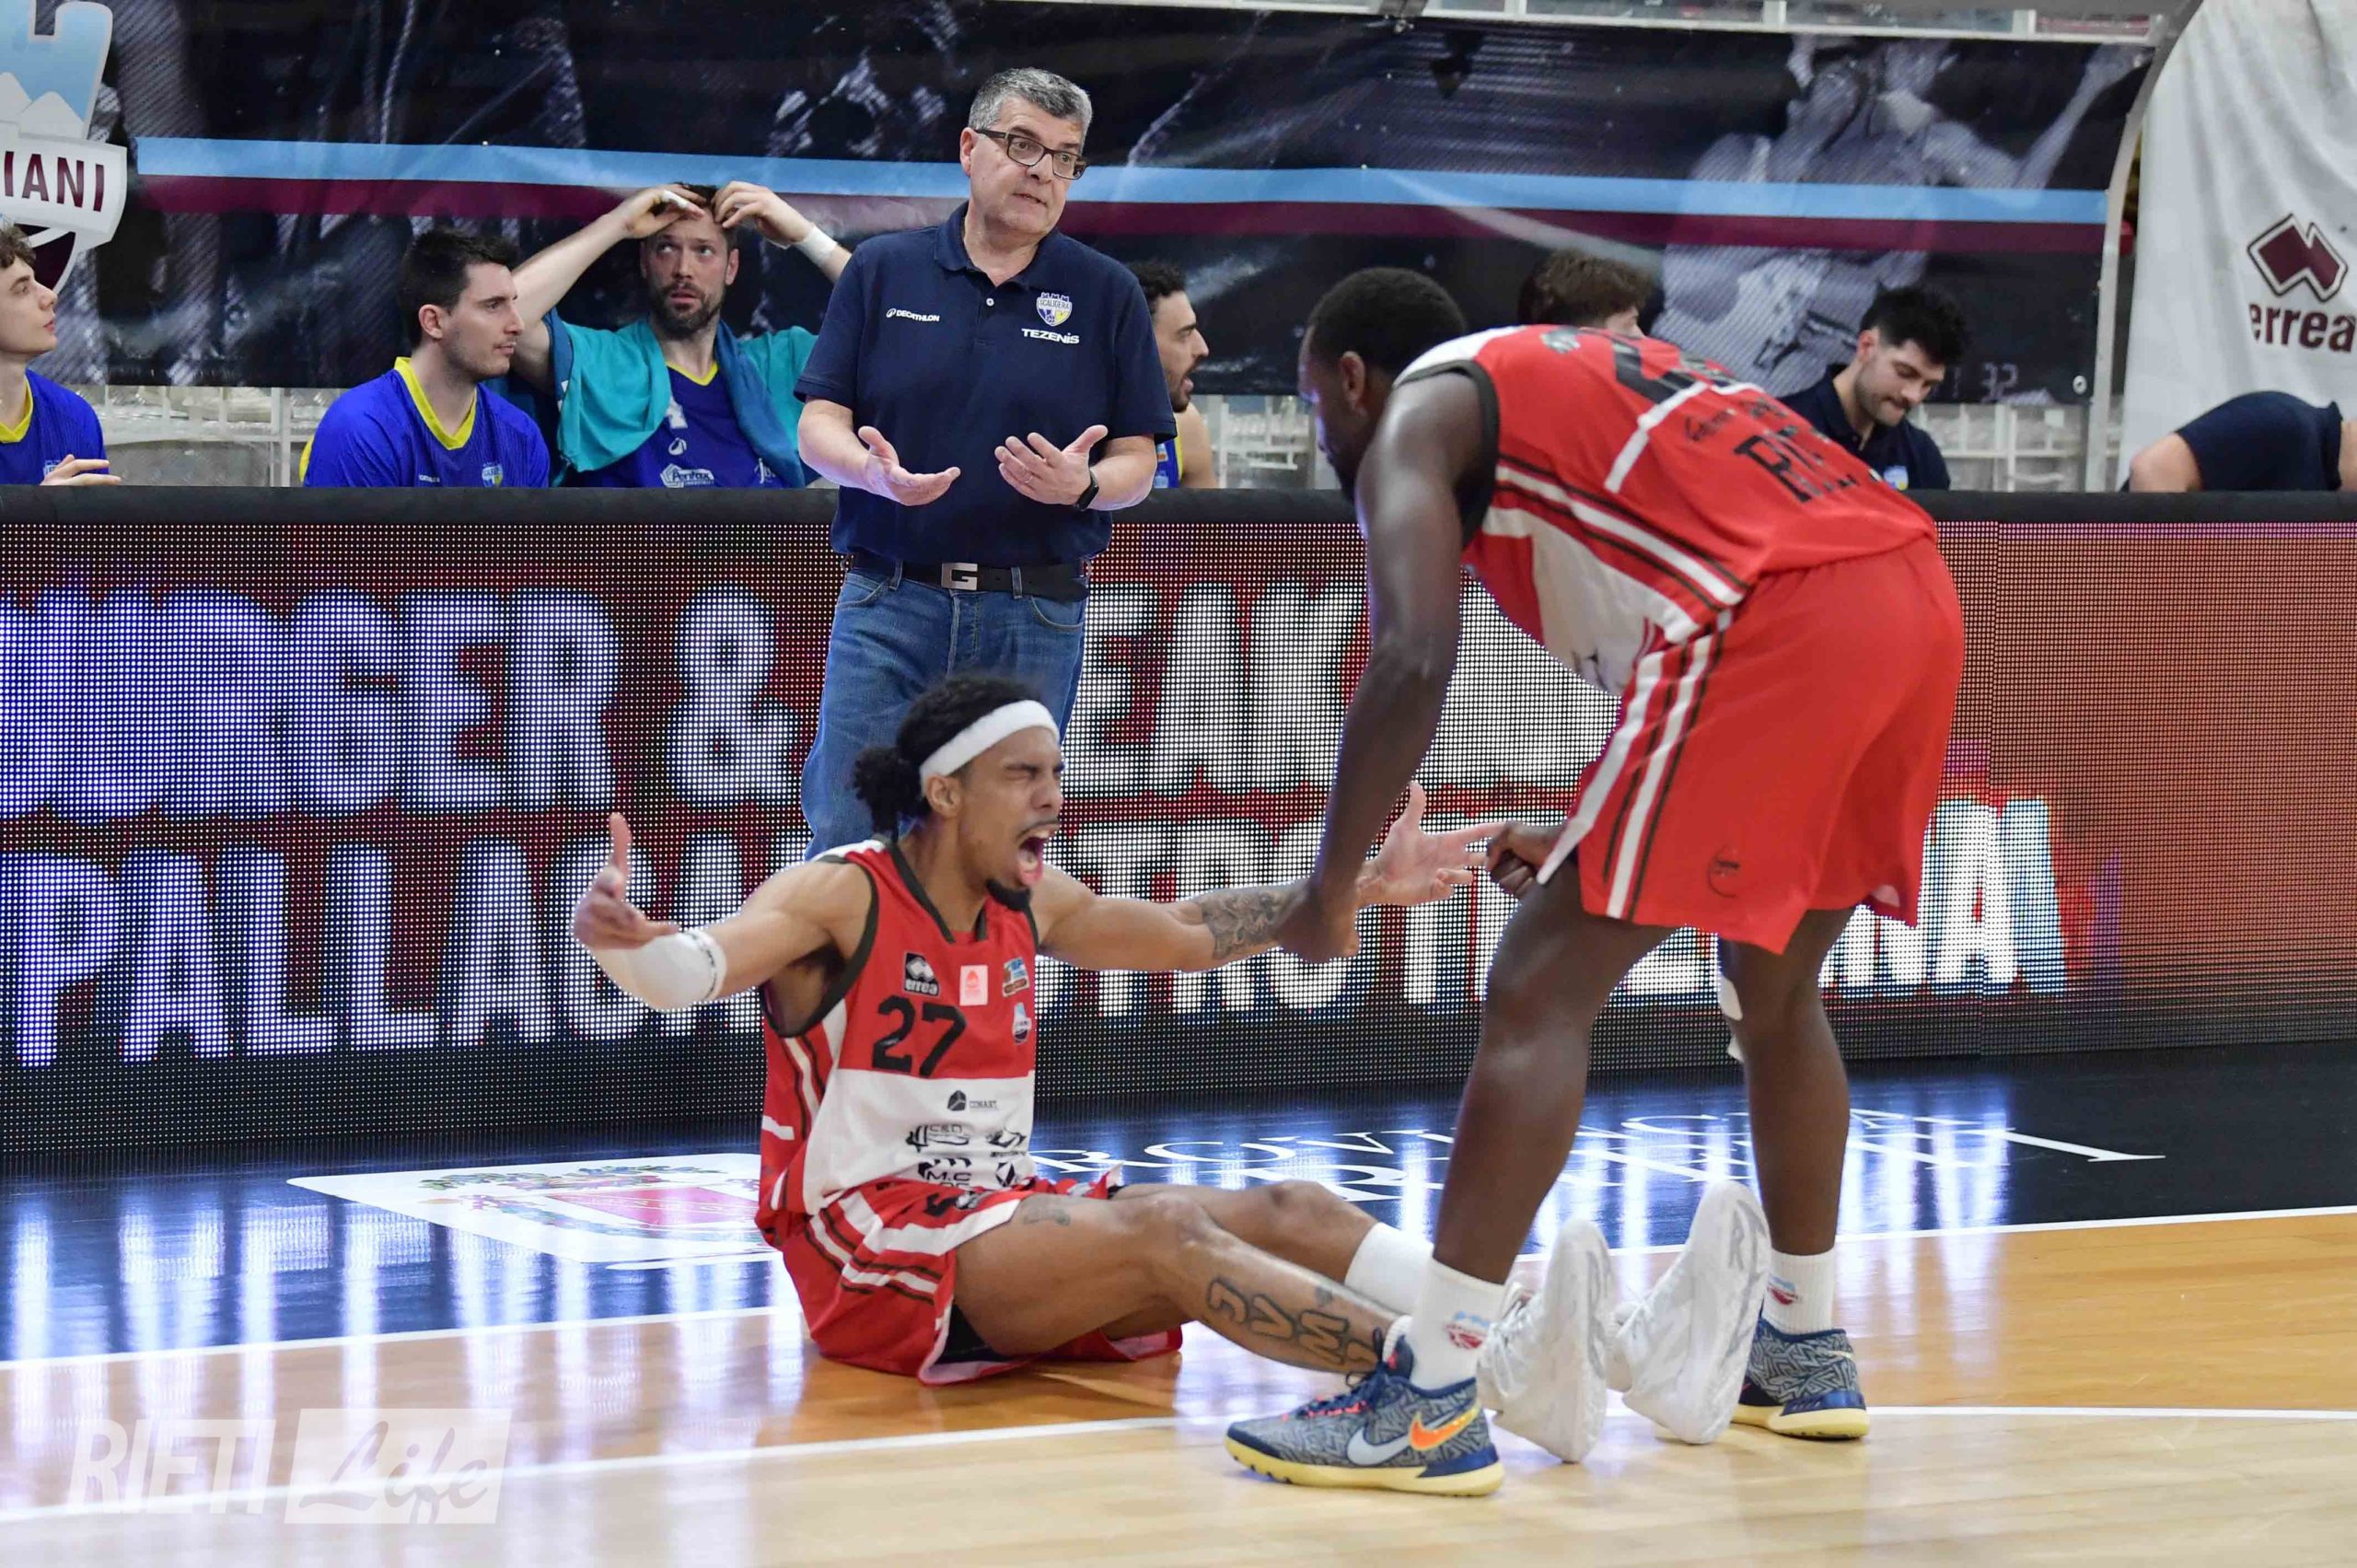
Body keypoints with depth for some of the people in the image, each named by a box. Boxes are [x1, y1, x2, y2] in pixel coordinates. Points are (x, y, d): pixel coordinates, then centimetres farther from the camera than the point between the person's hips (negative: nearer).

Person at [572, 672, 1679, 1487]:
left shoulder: (1031, 906, 11)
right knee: (1168, 1233, -30)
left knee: (1287, 1210, -12)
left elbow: (1190, 933, 22)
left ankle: (1569, 1343, -36)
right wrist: (624, 940, -50)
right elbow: (695, 970, -27)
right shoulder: (839, 899, -11)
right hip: (871, 1245, -8)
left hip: (1001, 1208, 8)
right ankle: (1488, 1378, -50)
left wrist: (1364, 887, 21)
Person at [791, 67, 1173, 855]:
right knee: (848, 842, -7)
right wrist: (877, 472, -17)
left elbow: (1137, 462, 6)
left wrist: (1082, 485, -17)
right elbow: (819, 425, 5)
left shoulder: (1107, 294, 7)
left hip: (1035, 620, 0)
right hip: (888, 604, 0)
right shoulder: (882, 271, 8)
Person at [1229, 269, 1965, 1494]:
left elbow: (1414, 663, -8)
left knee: (1541, 995, -5)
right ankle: (1804, 1351, 35)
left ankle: (1430, 1395, -10)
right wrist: (1588, 843, 34)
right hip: (1916, 595, 9)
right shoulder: (1574, 376, 34)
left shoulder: (1415, 415, 9)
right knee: (1775, 985, 27)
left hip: (1776, 615, -9)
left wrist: (1329, 893, 0)